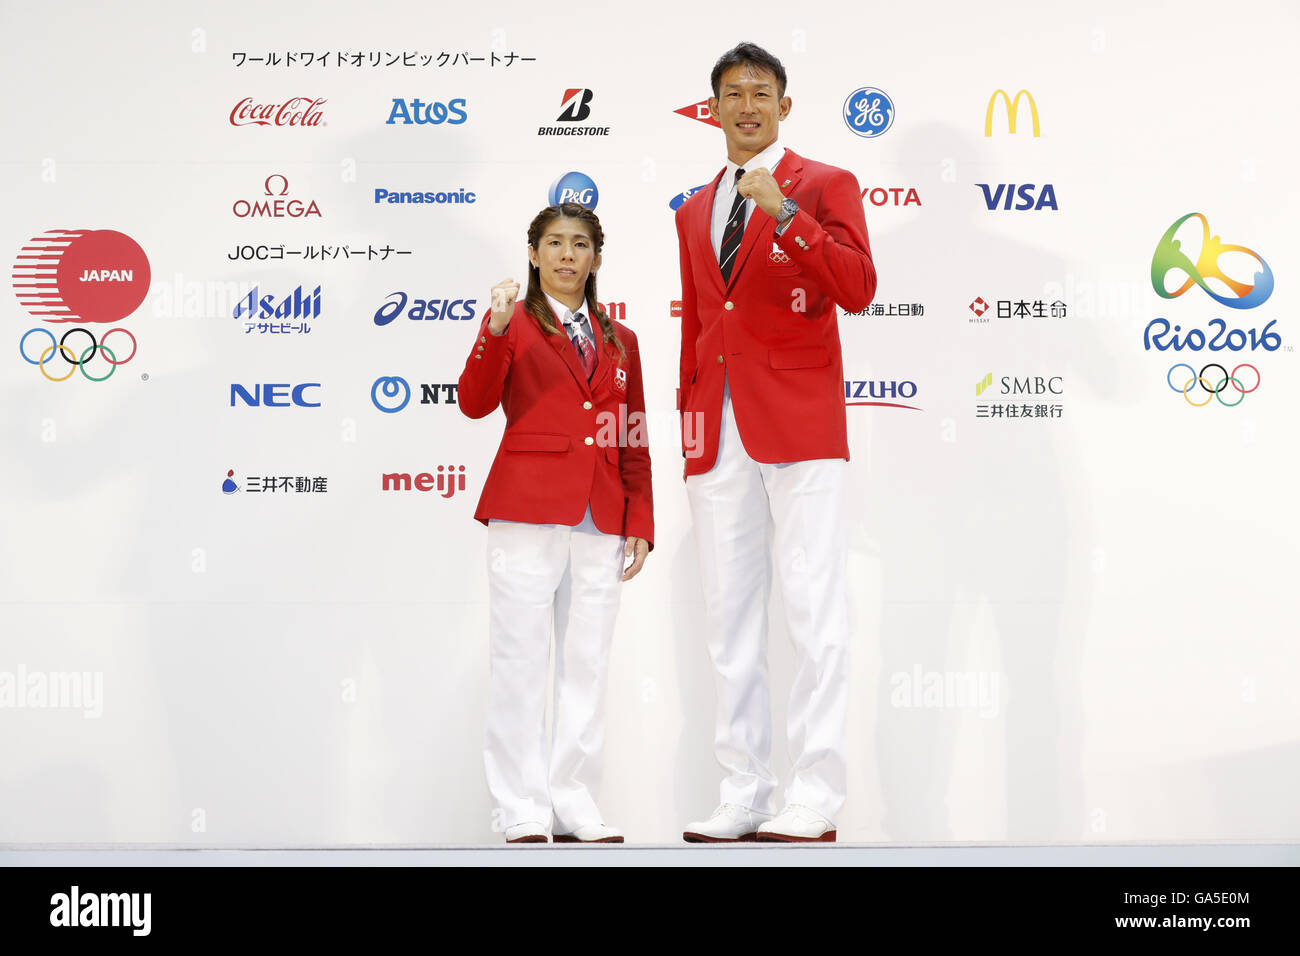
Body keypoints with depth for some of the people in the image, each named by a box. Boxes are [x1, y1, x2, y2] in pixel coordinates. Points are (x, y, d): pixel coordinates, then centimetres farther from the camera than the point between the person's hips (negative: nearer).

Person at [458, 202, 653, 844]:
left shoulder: (619, 341, 18)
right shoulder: (512, 323, 6)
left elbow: (634, 447, 18)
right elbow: (475, 404, -9)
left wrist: (640, 522, 11)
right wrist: (495, 331, -20)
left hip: (600, 521, 4)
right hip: (526, 511, -4)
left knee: (587, 665, 5)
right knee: (520, 660, -3)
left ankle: (575, 810, 11)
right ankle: (522, 814, 2)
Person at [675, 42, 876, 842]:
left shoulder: (825, 186, 4)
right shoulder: (695, 212, 20)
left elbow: (858, 289, -11)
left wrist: (784, 213, -19)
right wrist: (689, 421, 17)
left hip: (798, 425, -6)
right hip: (718, 434, 6)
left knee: (815, 609, -7)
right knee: (729, 618, 6)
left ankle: (816, 799, -5)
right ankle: (743, 798, 10)